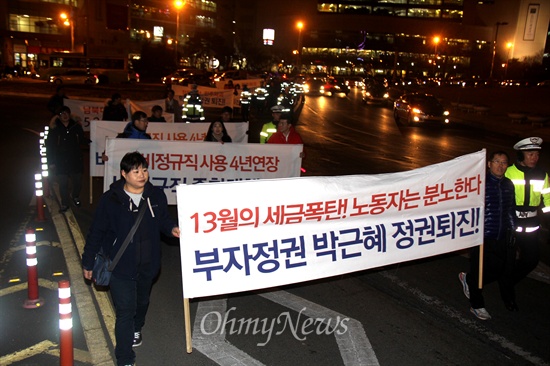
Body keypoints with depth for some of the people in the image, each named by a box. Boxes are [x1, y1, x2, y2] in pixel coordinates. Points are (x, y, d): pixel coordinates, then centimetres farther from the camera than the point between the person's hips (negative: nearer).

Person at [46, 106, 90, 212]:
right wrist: (51, 162, -3)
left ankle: (75, 196, 39)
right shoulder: (55, 129, -4)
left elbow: (82, 140, 14)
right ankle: (64, 204, 19)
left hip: (76, 160, 2)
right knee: (63, 184, 3)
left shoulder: (76, 127, 1)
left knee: (78, 182, 9)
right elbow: (49, 146, -1)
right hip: (61, 162, -2)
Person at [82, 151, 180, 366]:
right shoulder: (110, 199, -16)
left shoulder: (156, 196, -6)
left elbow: (163, 220, 9)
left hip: (147, 266, 4)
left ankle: (136, 330, 57)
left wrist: (172, 229, -14)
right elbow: (96, 233, -8)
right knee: (125, 311, -4)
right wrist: (88, 262, -1)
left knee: (142, 303, 26)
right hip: (120, 267, -4)